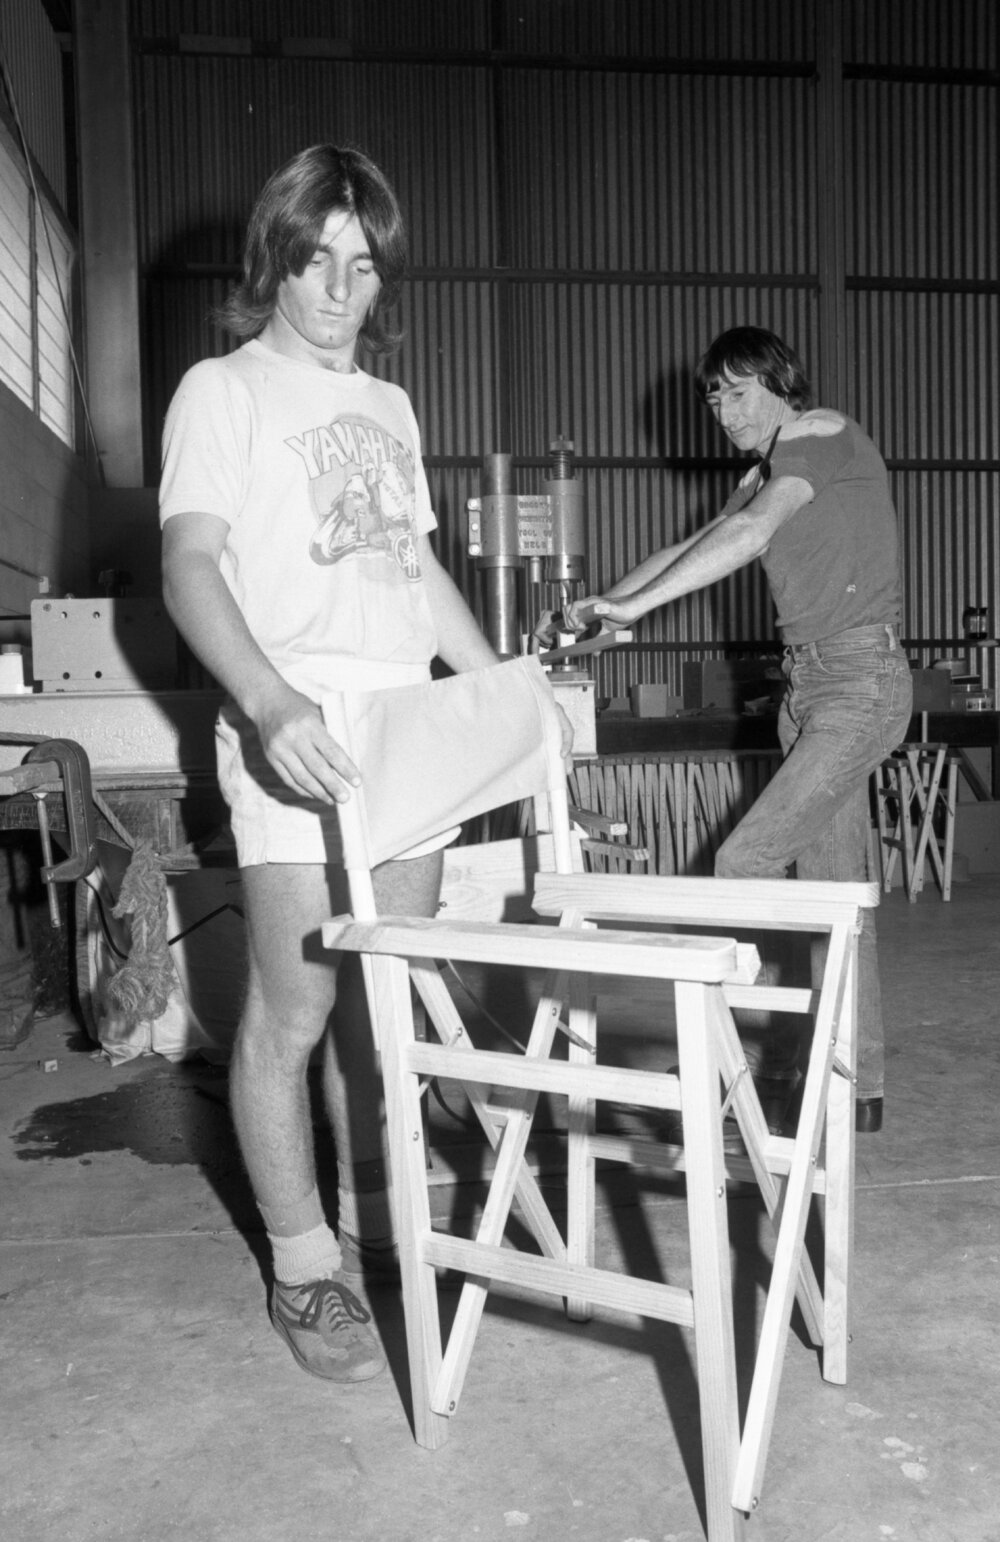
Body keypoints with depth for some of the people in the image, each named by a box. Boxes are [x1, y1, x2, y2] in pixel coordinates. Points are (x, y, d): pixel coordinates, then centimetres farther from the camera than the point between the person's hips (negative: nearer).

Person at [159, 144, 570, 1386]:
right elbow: (189, 567, -11)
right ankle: (303, 1270, 13)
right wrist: (272, 702, -28)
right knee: (293, 1014, -3)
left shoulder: (389, 406, 22)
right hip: (295, 743, -6)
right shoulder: (222, 391, 2)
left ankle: (374, 1229, 25)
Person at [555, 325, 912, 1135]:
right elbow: (691, 550, 19)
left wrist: (636, 603, -29)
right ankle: (858, 1084, 15)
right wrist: (605, 605, 5)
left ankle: (765, 1057, -6)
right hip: (810, 685, 9)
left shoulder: (822, 432, -7)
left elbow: (748, 536, -24)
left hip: (860, 680, -9)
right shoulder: (769, 475, 21)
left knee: (746, 861, -17)